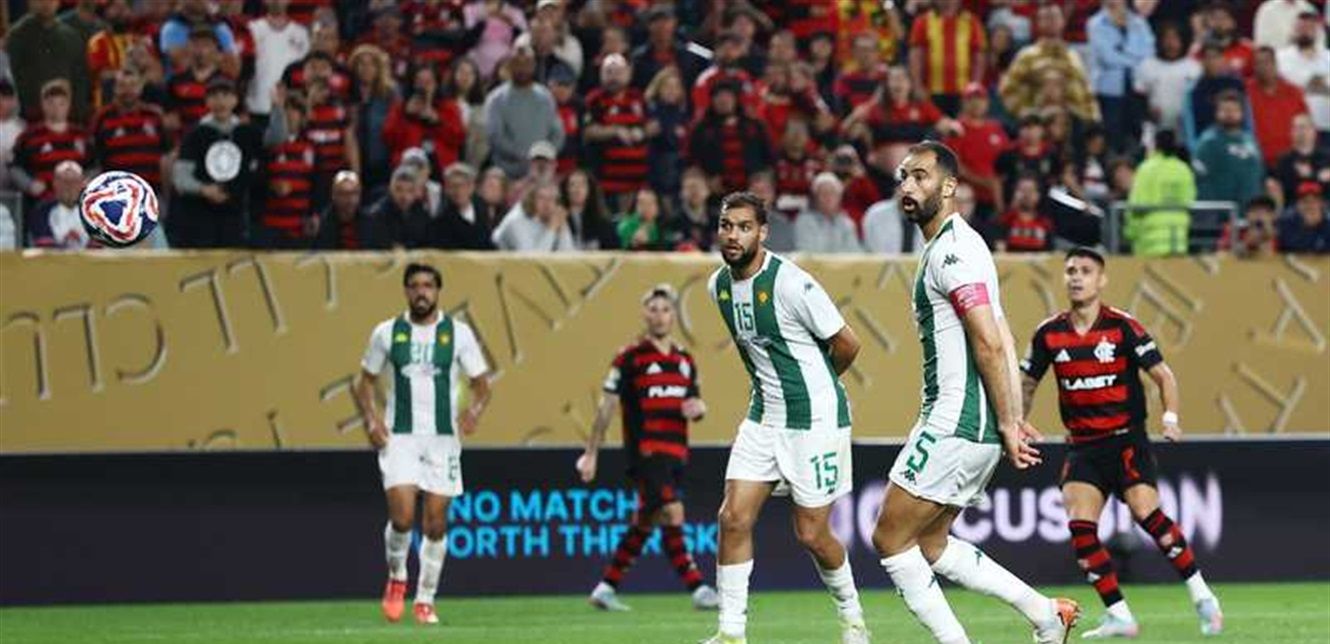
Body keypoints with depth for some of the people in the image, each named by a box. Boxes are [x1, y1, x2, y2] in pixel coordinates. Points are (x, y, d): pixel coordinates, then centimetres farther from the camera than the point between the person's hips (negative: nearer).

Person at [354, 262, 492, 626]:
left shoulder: (458, 333, 3)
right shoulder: (387, 333, 5)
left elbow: (481, 384, 5)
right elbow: (366, 381, 13)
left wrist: (475, 411, -17)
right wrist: (370, 418, -5)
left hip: (443, 438, 1)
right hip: (399, 437, -1)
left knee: (436, 524, 1)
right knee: (402, 517, -15)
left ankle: (425, 600, 15)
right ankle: (397, 577, 14)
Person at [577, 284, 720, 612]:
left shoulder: (684, 360, 15)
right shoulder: (630, 358, -4)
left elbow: (695, 405, 23)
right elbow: (607, 406, -3)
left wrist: (698, 407, -3)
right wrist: (591, 454, -6)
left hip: (676, 454, 7)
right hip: (645, 452, -7)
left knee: (645, 523, 10)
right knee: (673, 514, -18)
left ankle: (606, 588, 19)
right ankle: (697, 588, -19)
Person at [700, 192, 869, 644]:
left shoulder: (790, 283, -20)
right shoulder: (719, 285, 3)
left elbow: (847, 344, -11)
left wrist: (814, 384, 6)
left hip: (815, 418, -6)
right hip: (764, 416, 6)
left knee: (811, 534, 0)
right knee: (733, 518, -5)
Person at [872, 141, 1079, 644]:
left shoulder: (952, 250, -15)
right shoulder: (949, 246, 18)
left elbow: (991, 344, -20)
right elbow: (1001, 342, 19)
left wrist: (1006, 424, -18)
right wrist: (1012, 419, 15)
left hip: (955, 423, -10)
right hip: (953, 419, 10)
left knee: (890, 539, -4)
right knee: (928, 544, 15)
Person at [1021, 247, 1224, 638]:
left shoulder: (1123, 327, -6)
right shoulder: (1049, 334, 3)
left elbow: (1163, 375, -5)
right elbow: (1026, 384, 16)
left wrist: (1170, 416, -20)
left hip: (1126, 439, -4)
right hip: (1082, 446, 4)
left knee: (1146, 512, -19)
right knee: (1080, 527, -11)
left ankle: (1202, 597, -6)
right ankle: (1119, 617, -4)